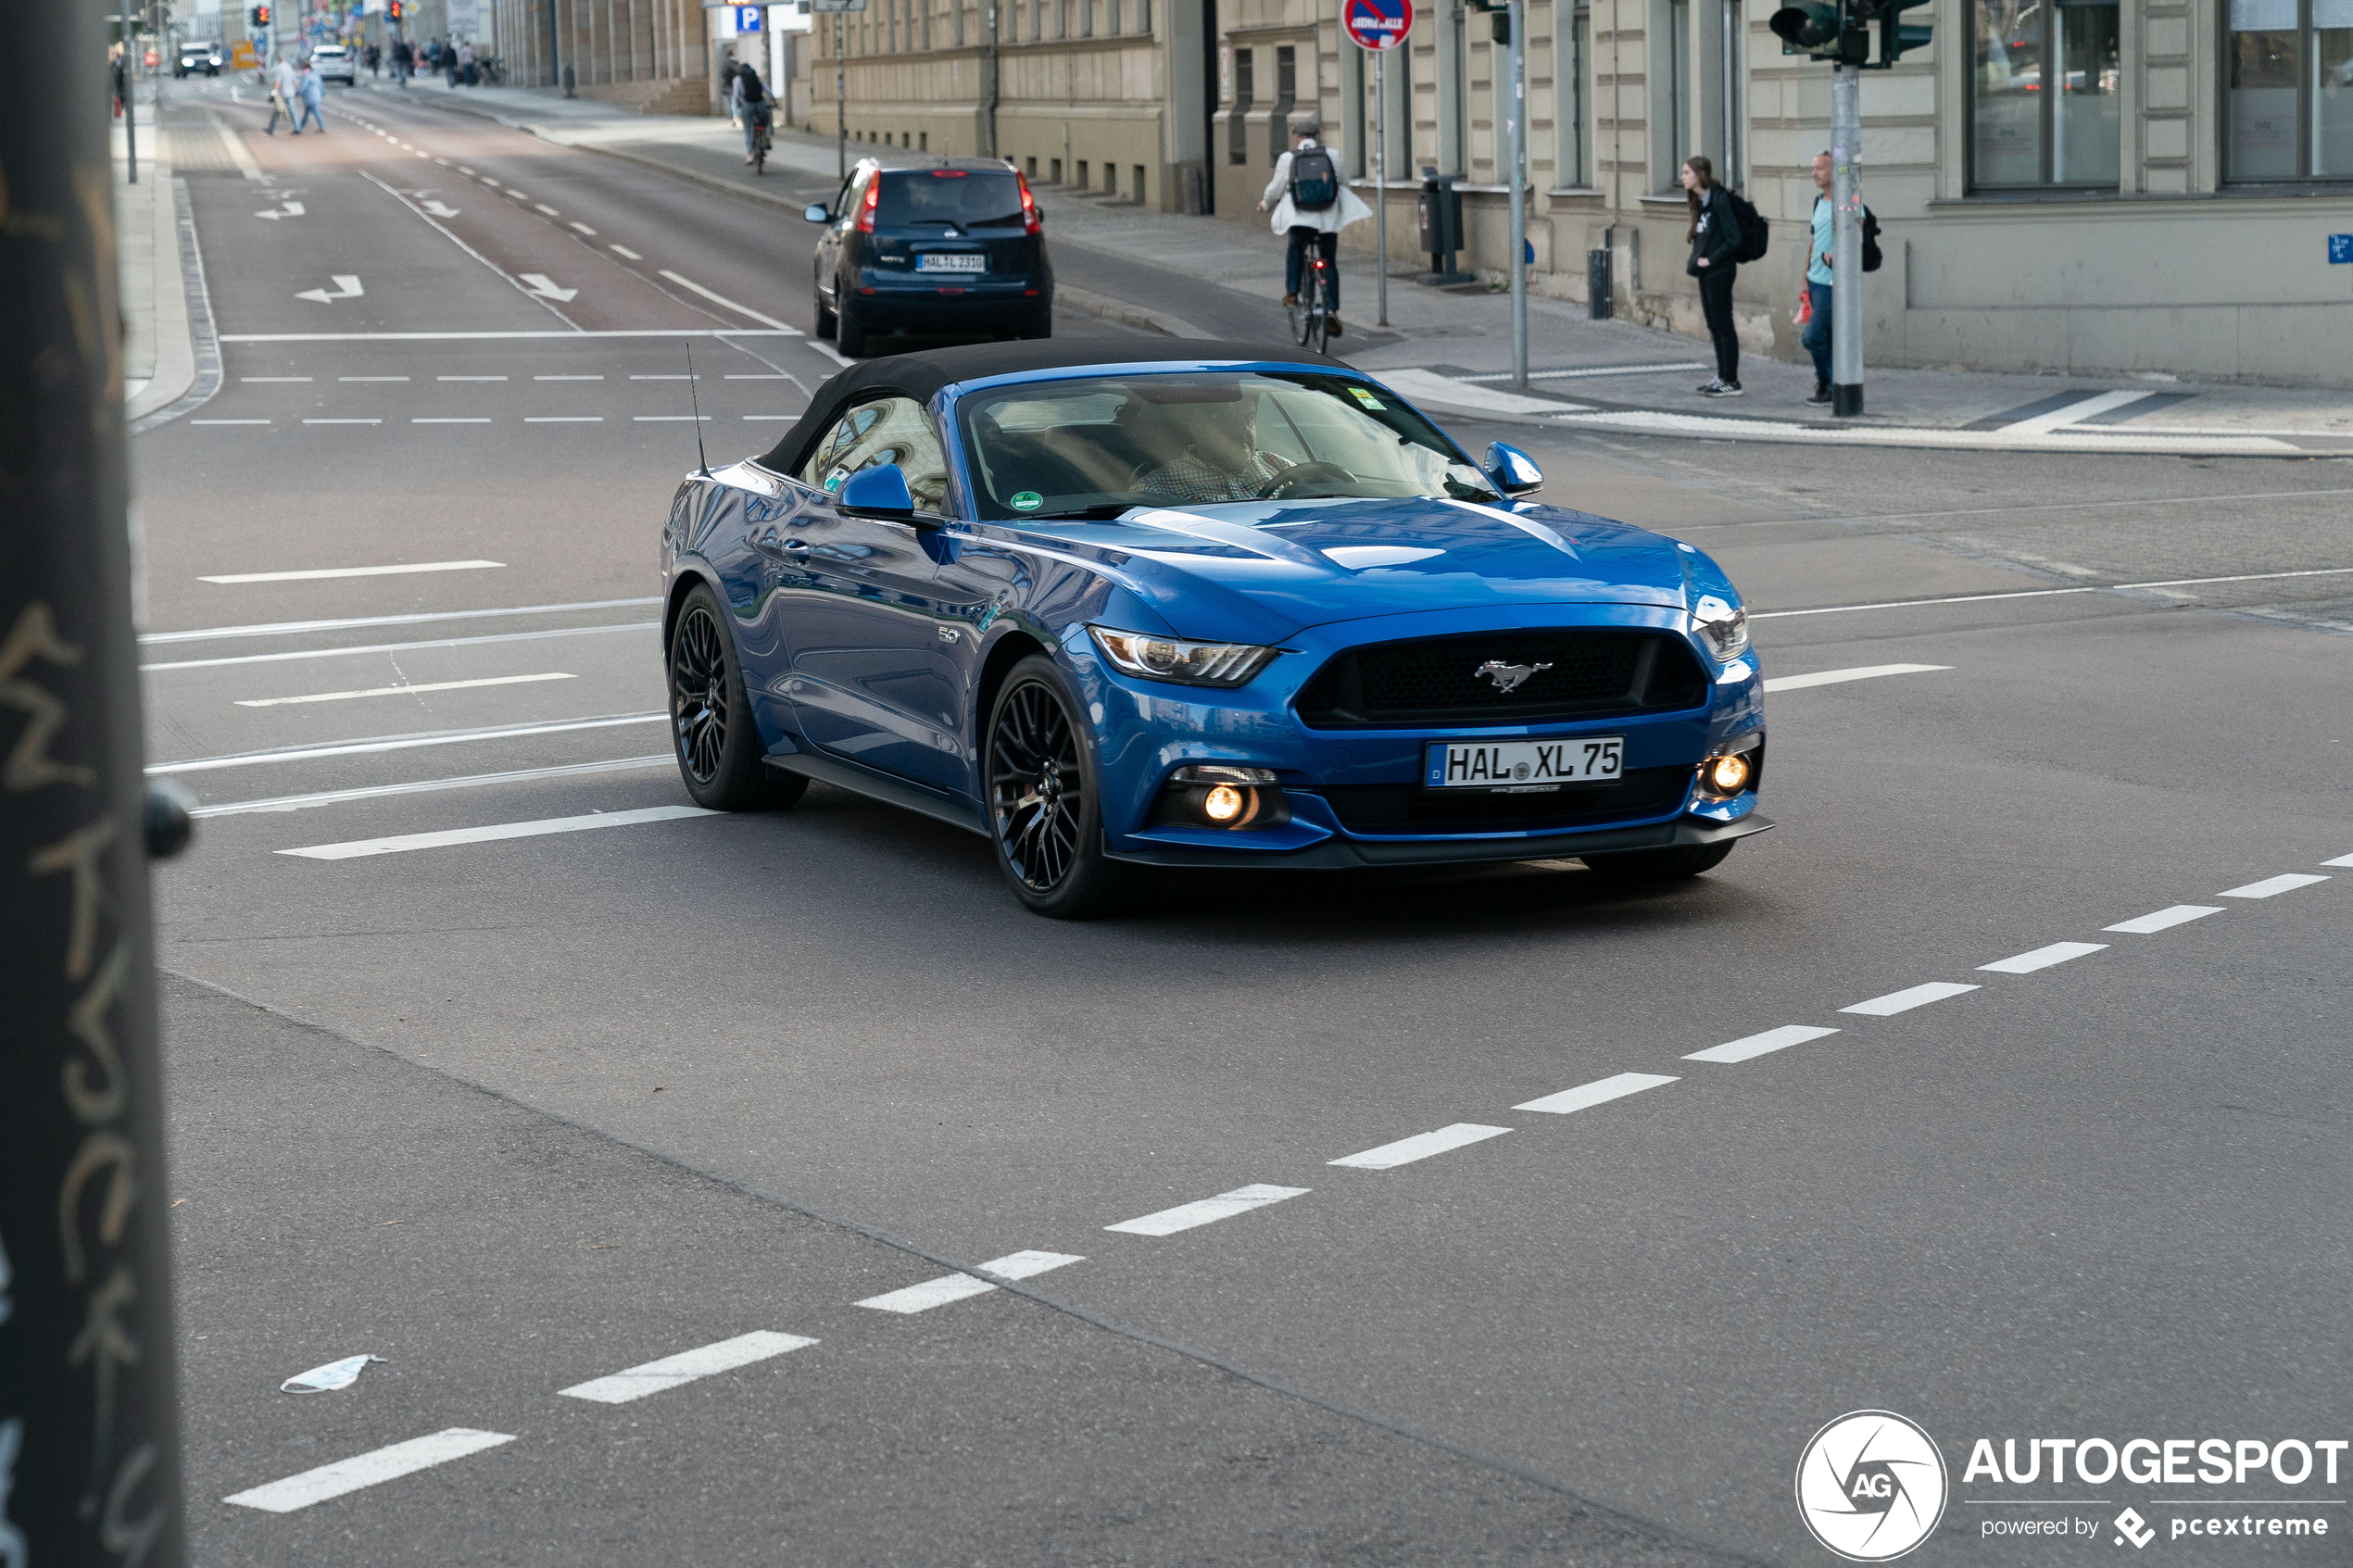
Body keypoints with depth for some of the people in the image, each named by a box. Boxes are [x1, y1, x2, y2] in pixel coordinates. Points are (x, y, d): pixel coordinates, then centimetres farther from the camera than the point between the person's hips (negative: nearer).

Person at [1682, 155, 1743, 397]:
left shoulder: (1719, 200, -16)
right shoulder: (1700, 201, 11)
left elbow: (1733, 239, -18)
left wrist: (1710, 260, -16)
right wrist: (1695, 261, 6)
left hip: (1719, 271, -9)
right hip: (1706, 272, 9)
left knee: (1723, 325, -5)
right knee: (1714, 325, 13)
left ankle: (1732, 382, -1)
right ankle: (1722, 377, 19)